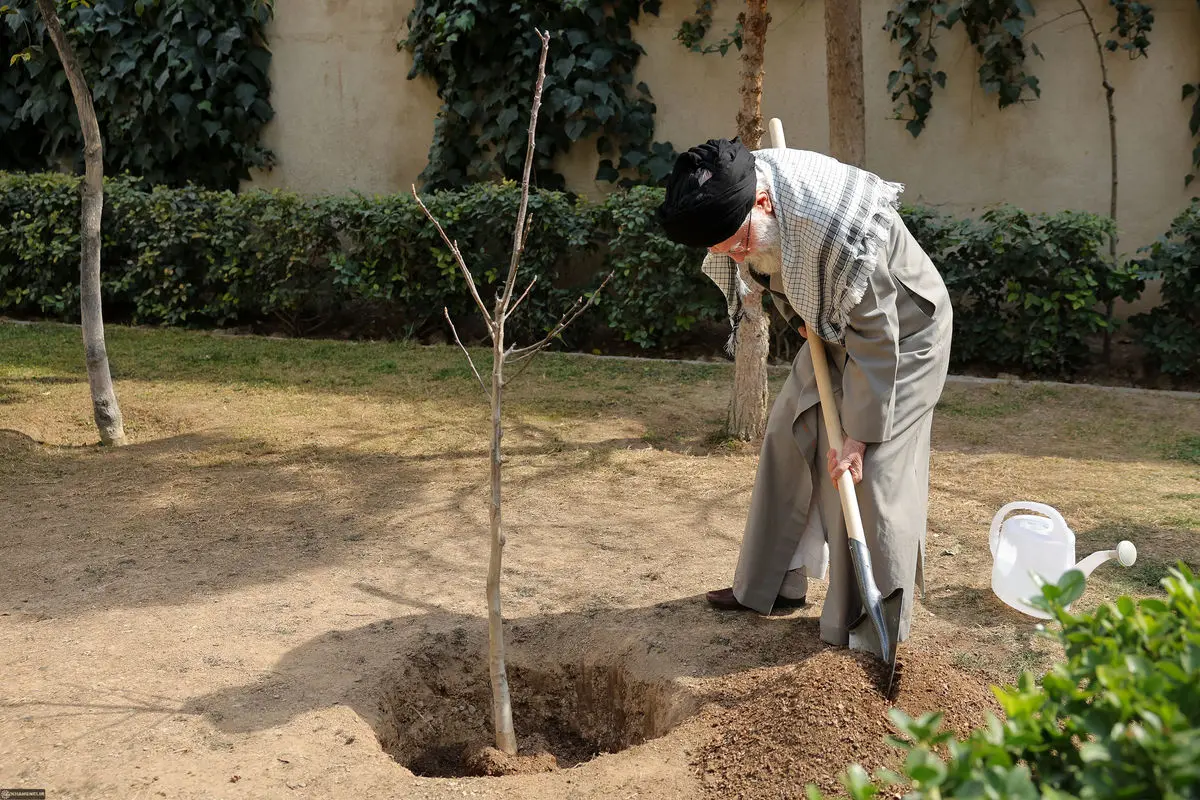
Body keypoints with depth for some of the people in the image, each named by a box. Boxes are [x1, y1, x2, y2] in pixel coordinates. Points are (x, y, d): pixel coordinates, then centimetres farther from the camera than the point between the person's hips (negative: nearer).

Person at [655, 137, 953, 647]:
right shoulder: (737, 199, -17)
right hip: (837, 328, 8)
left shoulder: (841, 230, -41)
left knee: (868, 469, -11)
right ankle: (774, 584, 21)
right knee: (789, 437, 9)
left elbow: (875, 340, -31)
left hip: (901, 333, -8)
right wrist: (796, 314, -2)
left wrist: (858, 433, -25)